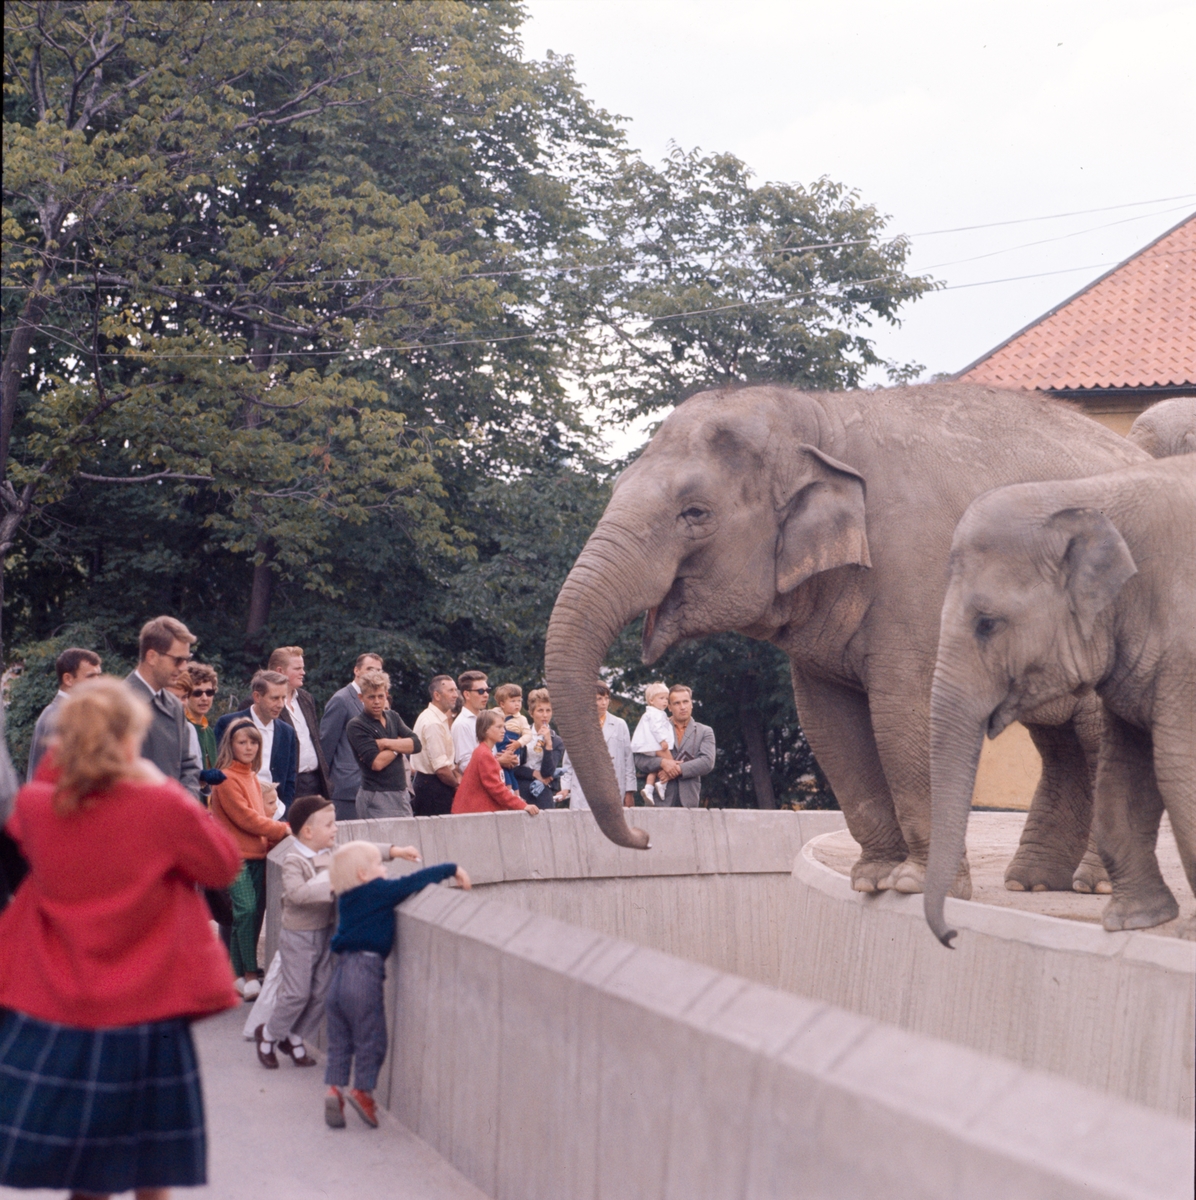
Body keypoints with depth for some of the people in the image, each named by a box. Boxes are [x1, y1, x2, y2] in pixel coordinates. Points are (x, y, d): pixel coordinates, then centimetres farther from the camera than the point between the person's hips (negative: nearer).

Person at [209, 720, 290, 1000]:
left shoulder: (252, 778, 18)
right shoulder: (226, 779, -9)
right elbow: (244, 817, -14)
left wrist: (274, 839, 1)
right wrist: (283, 830, -11)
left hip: (257, 853, 8)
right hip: (235, 854, -8)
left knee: (255, 911, 4)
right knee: (246, 910, -15)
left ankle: (238, 974, 11)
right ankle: (250, 972, -7)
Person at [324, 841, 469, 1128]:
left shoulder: (347, 898, 15)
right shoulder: (379, 891, -5)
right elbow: (415, 881, -4)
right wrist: (452, 870, 6)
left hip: (342, 972, 7)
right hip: (364, 971, -7)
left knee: (339, 1040, 11)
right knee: (370, 1039, 4)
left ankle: (334, 1087, 0)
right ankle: (362, 1090, 2)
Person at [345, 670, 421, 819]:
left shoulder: (393, 717, 12)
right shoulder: (356, 726, -8)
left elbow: (416, 745, -1)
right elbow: (376, 762, -18)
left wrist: (385, 743, -12)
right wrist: (399, 746, -4)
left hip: (402, 795, 6)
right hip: (377, 797, -6)